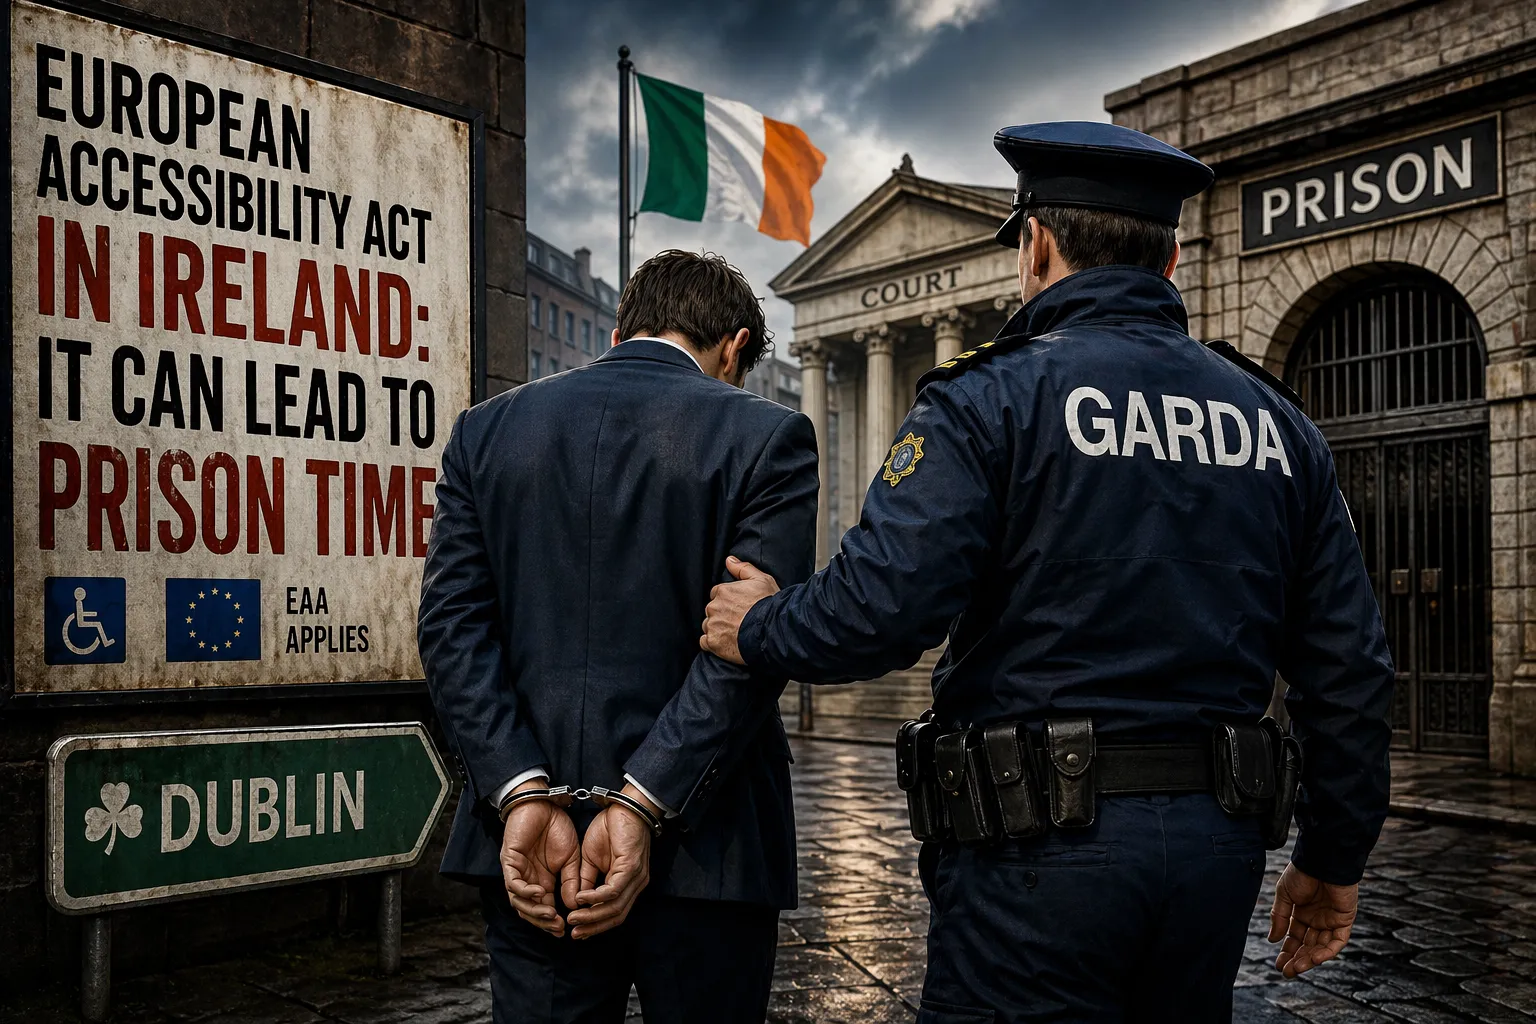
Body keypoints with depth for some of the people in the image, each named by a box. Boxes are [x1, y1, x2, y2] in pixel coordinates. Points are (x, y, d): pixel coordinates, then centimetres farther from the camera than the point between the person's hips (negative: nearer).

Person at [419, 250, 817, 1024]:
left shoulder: (486, 430, 7)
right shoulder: (767, 436, -3)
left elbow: (453, 625, -2)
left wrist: (524, 794, -8)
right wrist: (641, 807, -14)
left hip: (526, 849, 3)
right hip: (706, 852, -2)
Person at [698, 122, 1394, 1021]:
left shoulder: (991, 397, -9)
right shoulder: (1277, 421, 8)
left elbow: (878, 609, -21)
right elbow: (1351, 670, 8)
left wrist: (757, 628, 0)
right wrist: (1334, 861, 18)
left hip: (1041, 839, -6)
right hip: (1219, 847, 6)